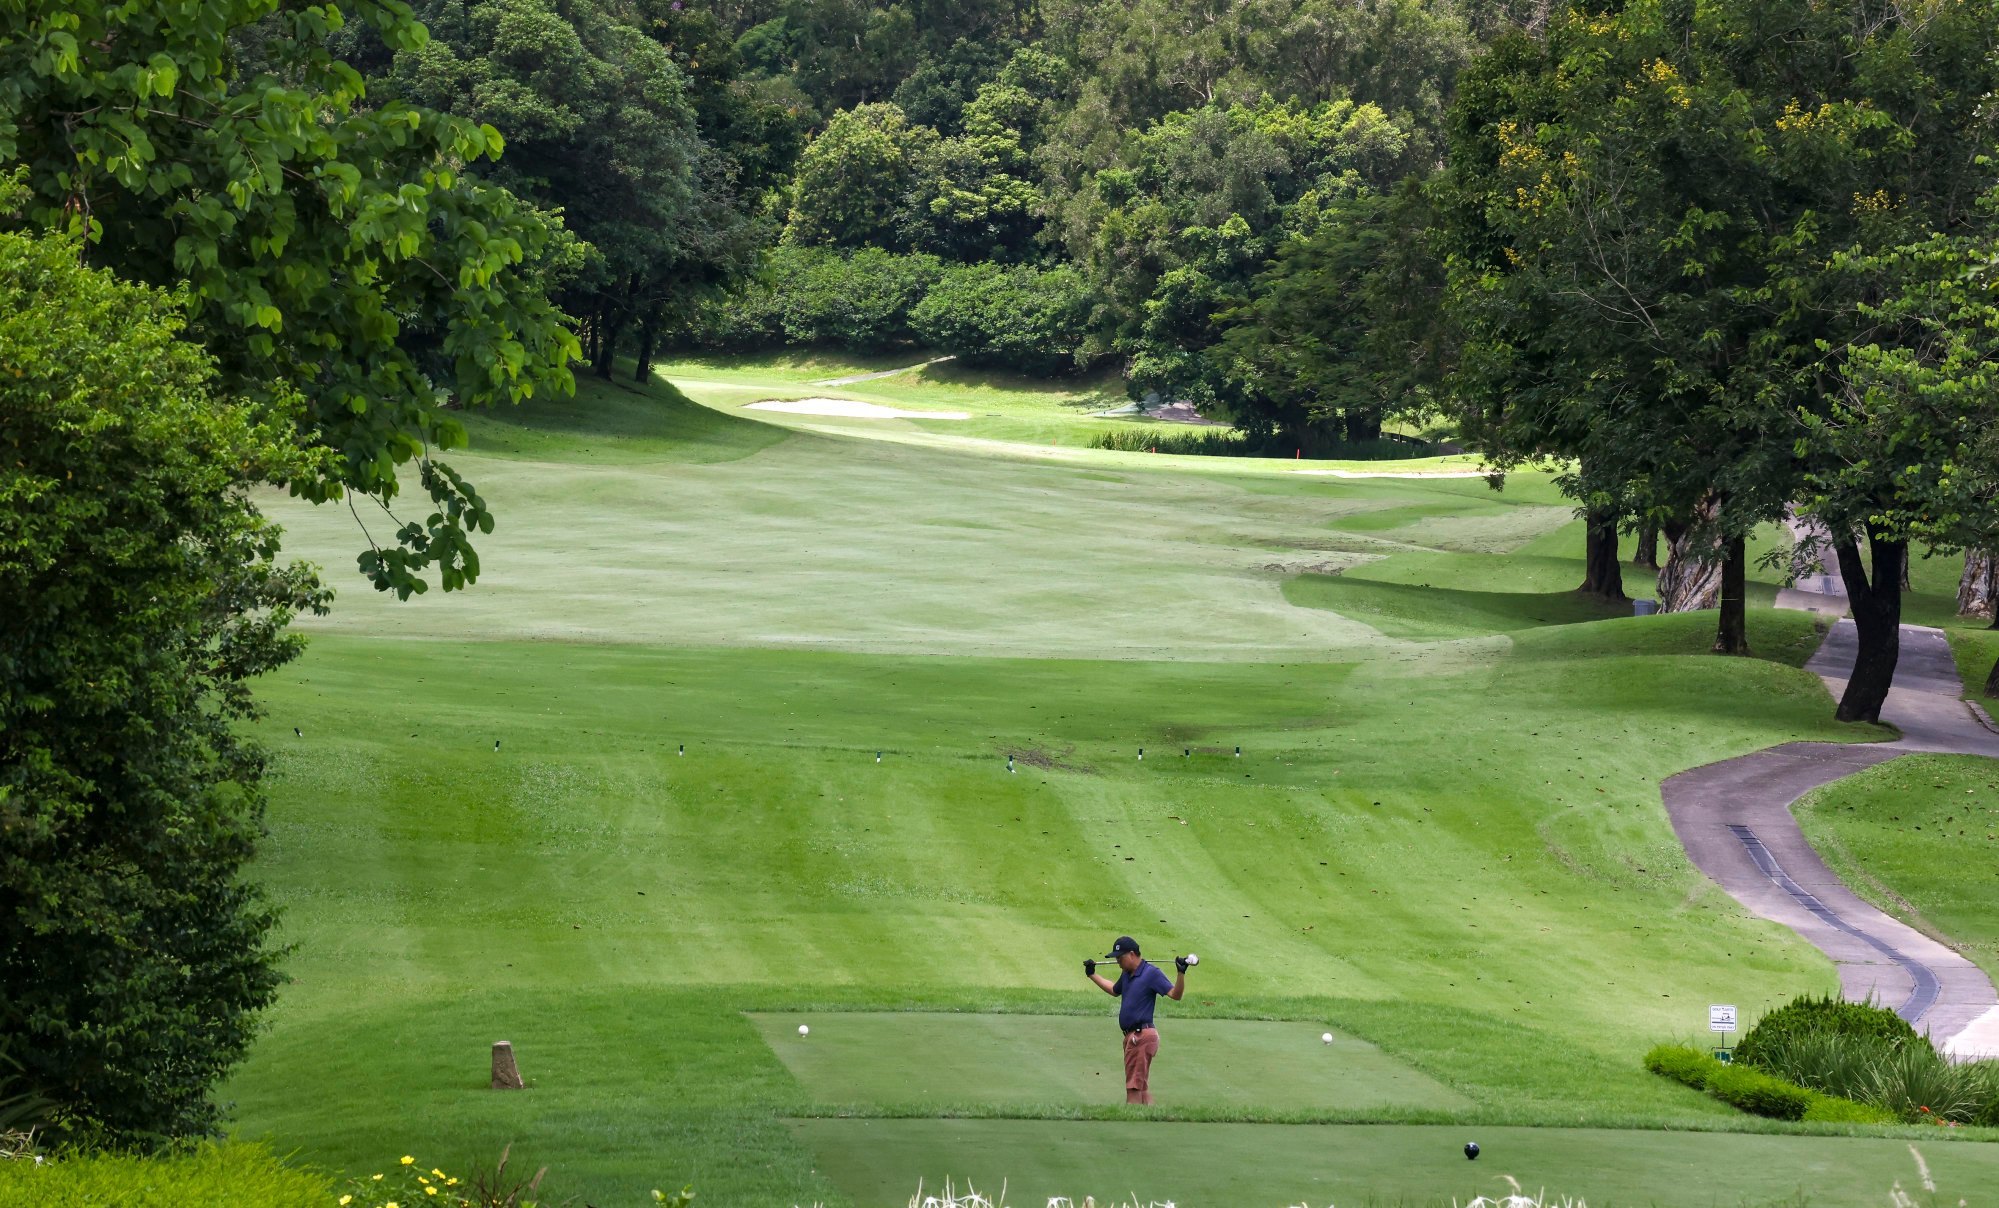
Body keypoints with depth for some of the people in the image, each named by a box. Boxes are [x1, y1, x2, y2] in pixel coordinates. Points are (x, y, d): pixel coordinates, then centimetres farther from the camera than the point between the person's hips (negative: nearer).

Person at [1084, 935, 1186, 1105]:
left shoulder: (1151, 974, -11)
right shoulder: (1126, 975, 15)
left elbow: (1175, 995, -21)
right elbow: (1114, 990, 36)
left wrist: (1181, 973, -35)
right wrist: (1092, 974, 40)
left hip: (1142, 1036, -9)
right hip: (1131, 1037, 9)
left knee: (1134, 1089, -10)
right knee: (1142, 1089, 12)